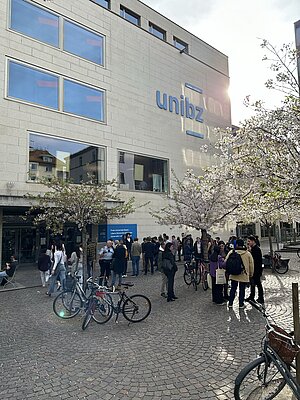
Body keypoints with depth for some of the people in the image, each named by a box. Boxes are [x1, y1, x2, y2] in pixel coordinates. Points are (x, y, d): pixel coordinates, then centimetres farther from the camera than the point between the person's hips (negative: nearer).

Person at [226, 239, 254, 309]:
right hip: (244, 275, -1)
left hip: (233, 275, 1)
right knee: (242, 290, 9)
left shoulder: (231, 252, -5)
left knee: (233, 289, 12)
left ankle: (230, 303, 17)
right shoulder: (248, 254, -3)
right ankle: (241, 304, 16)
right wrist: (251, 274, 14)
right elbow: (251, 265, 3)